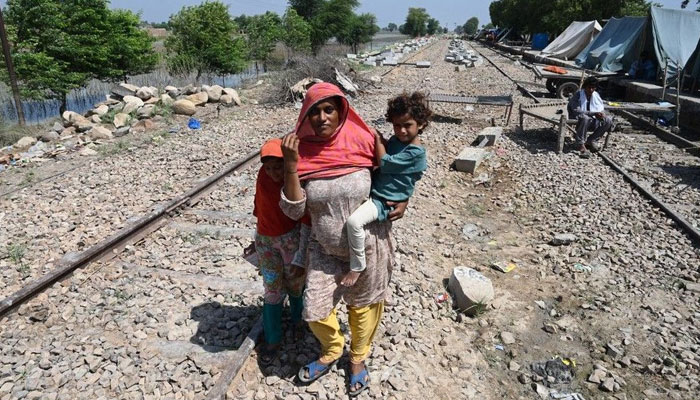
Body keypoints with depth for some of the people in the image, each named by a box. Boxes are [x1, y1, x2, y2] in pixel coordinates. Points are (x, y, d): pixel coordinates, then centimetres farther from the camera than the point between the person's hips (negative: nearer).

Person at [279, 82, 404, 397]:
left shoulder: (363, 141, -17)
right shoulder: (301, 152, -13)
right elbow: (293, 211, -17)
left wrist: (402, 200, -14)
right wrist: (290, 164, -26)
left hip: (369, 245, -1)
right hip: (324, 249, 2)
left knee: (363, 304, 19)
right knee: (315, 312, 8)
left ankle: (358, 357, 48)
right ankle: (332, 350, 43)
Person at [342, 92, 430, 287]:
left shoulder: (416, 153, -19)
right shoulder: (396, 140, 6)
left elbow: (385, 163, -20)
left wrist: (377, 138, -10)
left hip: (384, 202, -9)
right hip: (372, 189, 9)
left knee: (354, 221, -31)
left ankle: (357, 267, -10)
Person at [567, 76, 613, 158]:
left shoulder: (596, 95, 5)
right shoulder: (577, 95, -13)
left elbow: (602, 108, 14)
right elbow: (576, 111, -23)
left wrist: (602, 114, -12)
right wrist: (593, 113, -29)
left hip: (592, 123, 6)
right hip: (577, 122, -6)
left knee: (608, 120, -15)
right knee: (585, 118, -38)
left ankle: (590, 141, -3)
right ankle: (581, 145, -27)